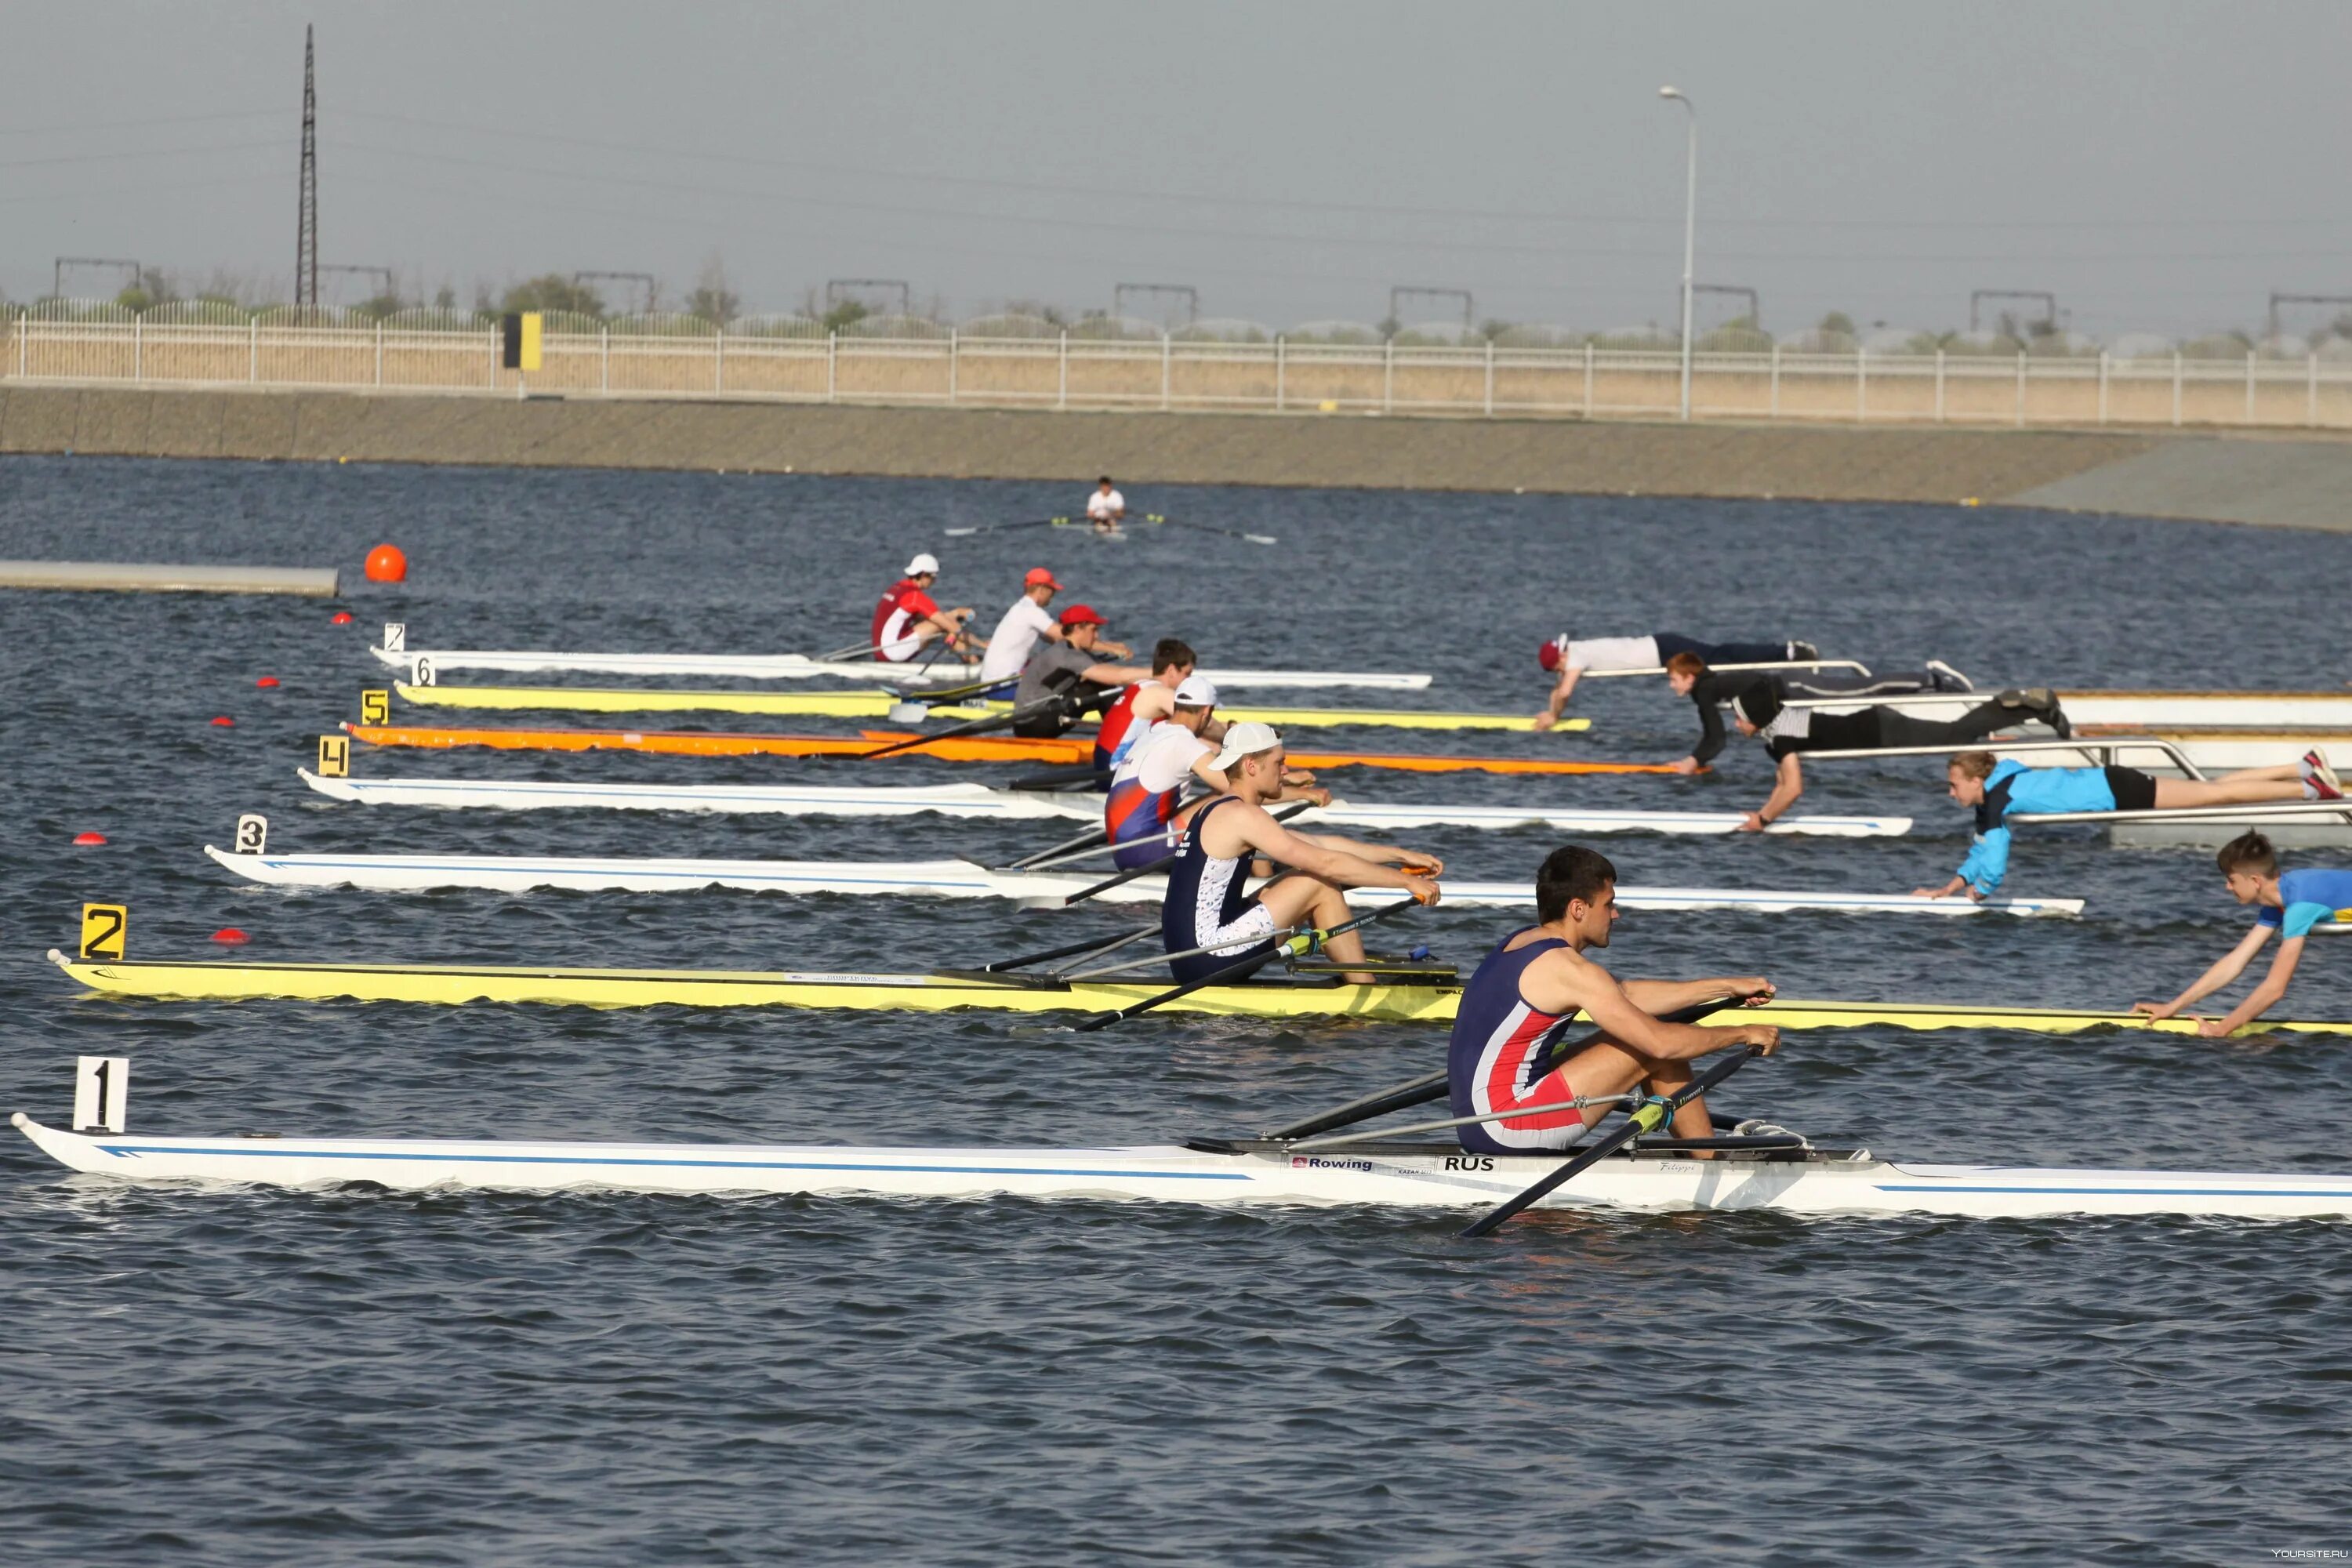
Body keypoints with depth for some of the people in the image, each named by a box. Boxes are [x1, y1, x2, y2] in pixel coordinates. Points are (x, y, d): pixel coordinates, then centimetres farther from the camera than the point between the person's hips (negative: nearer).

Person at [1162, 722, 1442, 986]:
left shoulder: (1214, 812, 18)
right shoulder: (1241, 815, -13)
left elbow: (1320, 844, 19)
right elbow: (1326, 863, -15)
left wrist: (1400, 855, 16)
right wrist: (1407, 881, -10)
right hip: (1208, 960, -10)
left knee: (1306, 882, 18)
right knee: (1321, 885, -6)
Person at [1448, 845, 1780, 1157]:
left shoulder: (1522, 942, 14)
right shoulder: (1566, 968, -16)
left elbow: (1627, 994, 23)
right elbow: (1661, 1042, -16)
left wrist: (1728, 987, 24)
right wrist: (1742, 1034, -1)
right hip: (1507, 1126, -10)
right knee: (1656, 1055, -6)